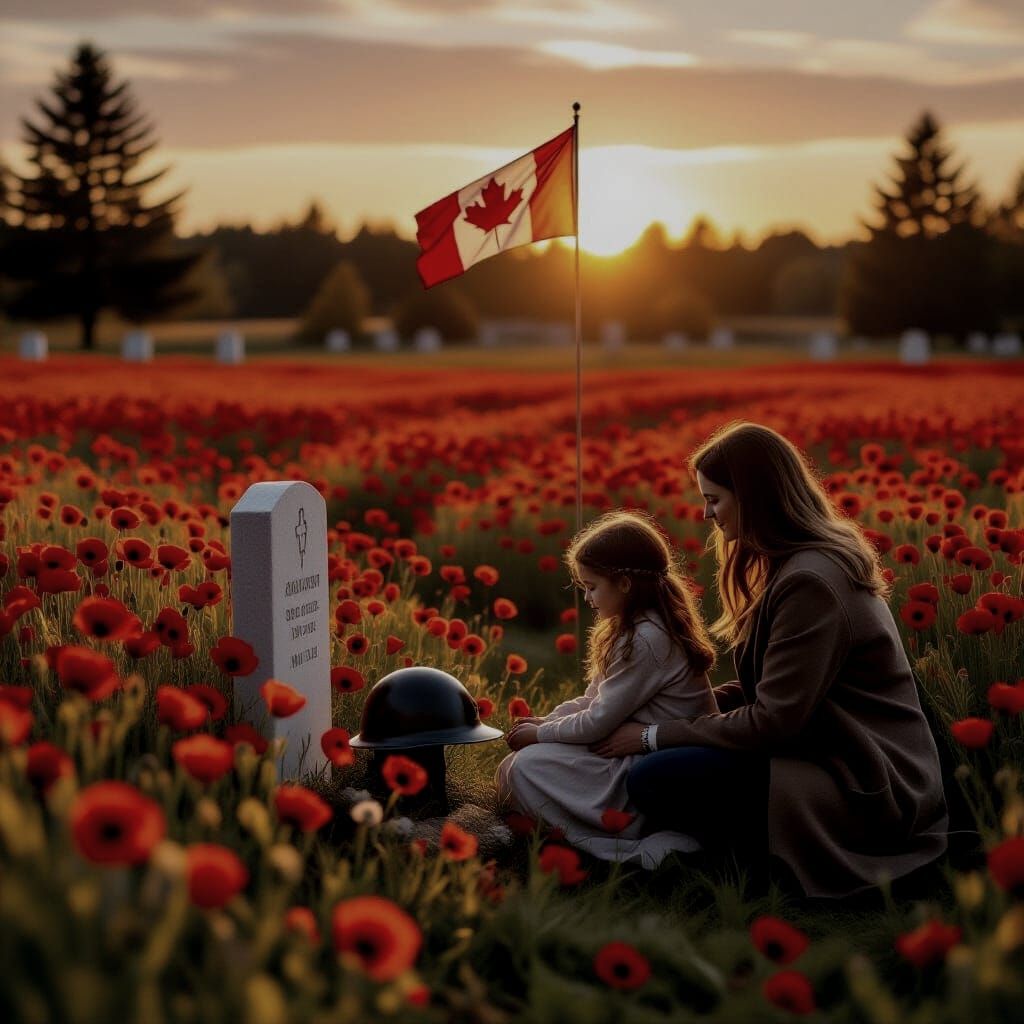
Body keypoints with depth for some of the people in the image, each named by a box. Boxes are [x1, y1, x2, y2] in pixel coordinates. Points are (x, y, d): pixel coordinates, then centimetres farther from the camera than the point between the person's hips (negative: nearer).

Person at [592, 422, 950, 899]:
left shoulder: (810, 582, -22)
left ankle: (793, 860, -4)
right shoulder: (805, 562, 10)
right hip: (837, 755, 10)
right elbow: (776, 686, 14)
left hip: (863, 791, -10)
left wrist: (653, 736, -12)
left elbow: (771, 722, -21)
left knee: (651, 779, -17)